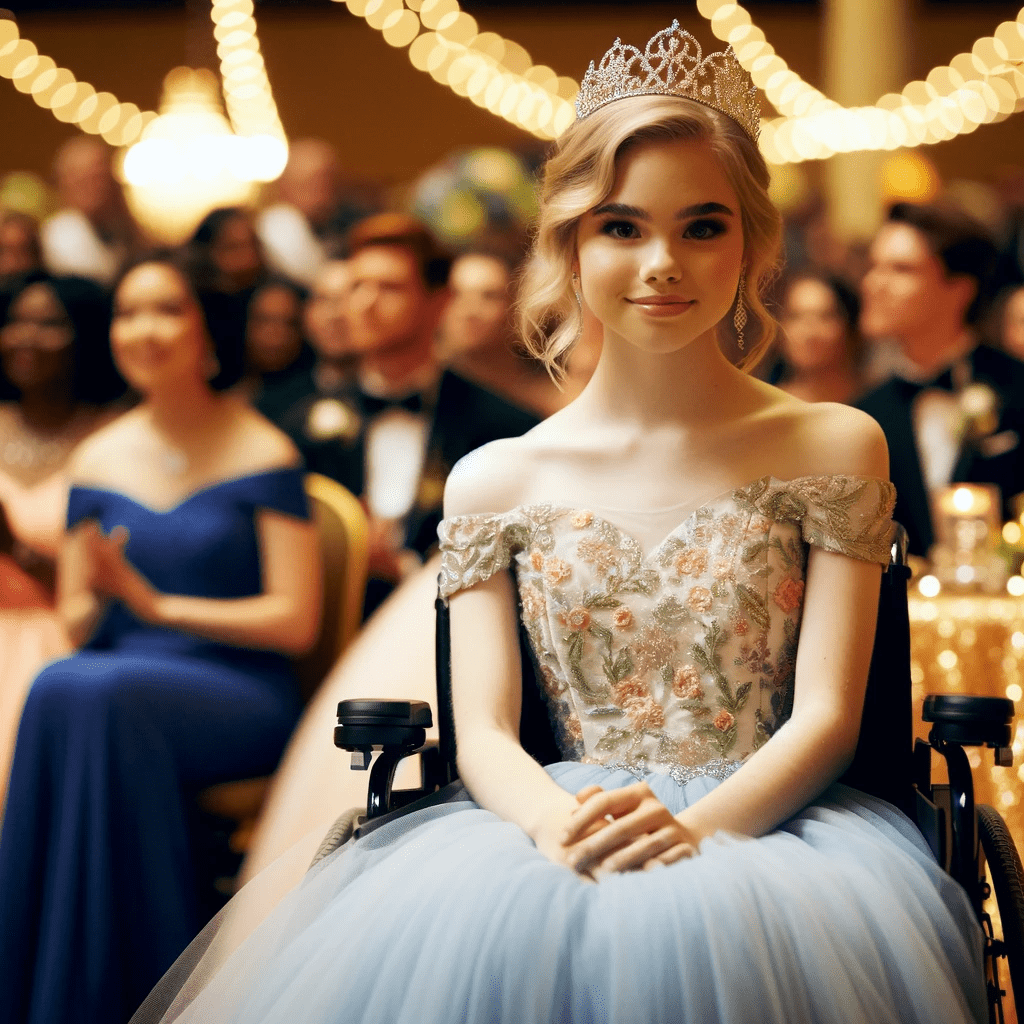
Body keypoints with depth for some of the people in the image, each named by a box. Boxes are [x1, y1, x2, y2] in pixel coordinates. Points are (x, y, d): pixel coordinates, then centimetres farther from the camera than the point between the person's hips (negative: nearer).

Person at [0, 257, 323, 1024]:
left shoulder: (264, 456, 1)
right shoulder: (99, 461, 14)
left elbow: (294, 622, -5)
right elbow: (75, 625, 16)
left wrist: (158, 604, -11)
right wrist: (94, 600, -8)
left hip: (240, 695, -3)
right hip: (123, 674, 4)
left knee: (101, 694, -35)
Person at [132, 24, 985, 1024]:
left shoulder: (833, 448, 9)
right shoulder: (496, 481, 13)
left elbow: (825, 715, 1)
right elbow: (483, 730, 5)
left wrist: (693, 829, -19)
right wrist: (556, 822, -19)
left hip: (766, 819, -2)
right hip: (555, 818, 2)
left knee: (694, 935, -39)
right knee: (451, 936, -34)